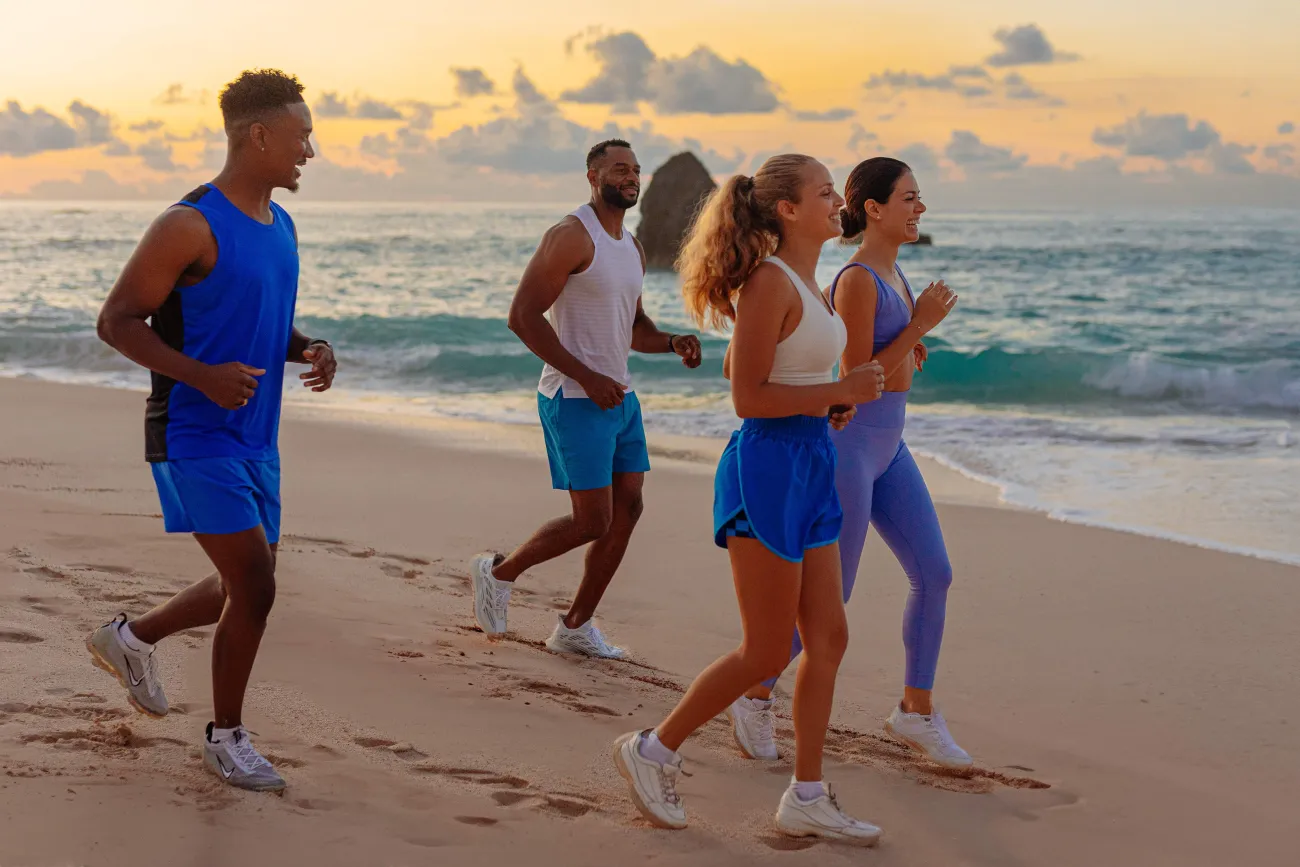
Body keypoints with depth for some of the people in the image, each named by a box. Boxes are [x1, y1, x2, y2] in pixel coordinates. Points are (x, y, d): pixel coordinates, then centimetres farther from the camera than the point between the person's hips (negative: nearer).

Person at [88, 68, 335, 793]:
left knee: (246, 589, 15)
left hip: (257, 438, 9)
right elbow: (117, 320, -14)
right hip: (196, 436, -9)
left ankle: (133, 638, 39)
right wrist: (202, 375, -25)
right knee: (254, 588, -9)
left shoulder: (281, 227, 11)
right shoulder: (192, 226, -15)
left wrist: (310, 349, 1)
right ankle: (227, 737, 9)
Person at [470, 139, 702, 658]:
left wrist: (674, 343, 3)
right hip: (575, 400, -9)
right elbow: (523, 317, -18)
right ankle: (499, 573, 14)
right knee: (592, 521, -9)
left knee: (627, 508, 6)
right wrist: (587, 377, -21)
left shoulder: (632, 248, 15)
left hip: (620, 397, 9)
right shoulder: (571, 237, -13)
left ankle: (574, 627, 16)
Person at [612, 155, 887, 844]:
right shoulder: (771, 282, -16)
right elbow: (747, 397, -19)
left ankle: (806, 799, 15)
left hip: (810, 469, 10)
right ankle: (654, 751, 14)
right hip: (768, 467, -10)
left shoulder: (803, 281, 13)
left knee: (827, 639, 8)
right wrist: (839, 391, -17)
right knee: (767, 652, -2)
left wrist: (825, 402, 12)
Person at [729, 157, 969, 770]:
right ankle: (756, 698, 15)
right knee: (830, 597, -2)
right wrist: (919, 325, -17)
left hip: (889, 448, 9)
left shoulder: (891, 272, 10)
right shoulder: (857, 281, -17)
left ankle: (916, 712, 16)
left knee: (934, 576, 6)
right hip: (850, 445, -9)